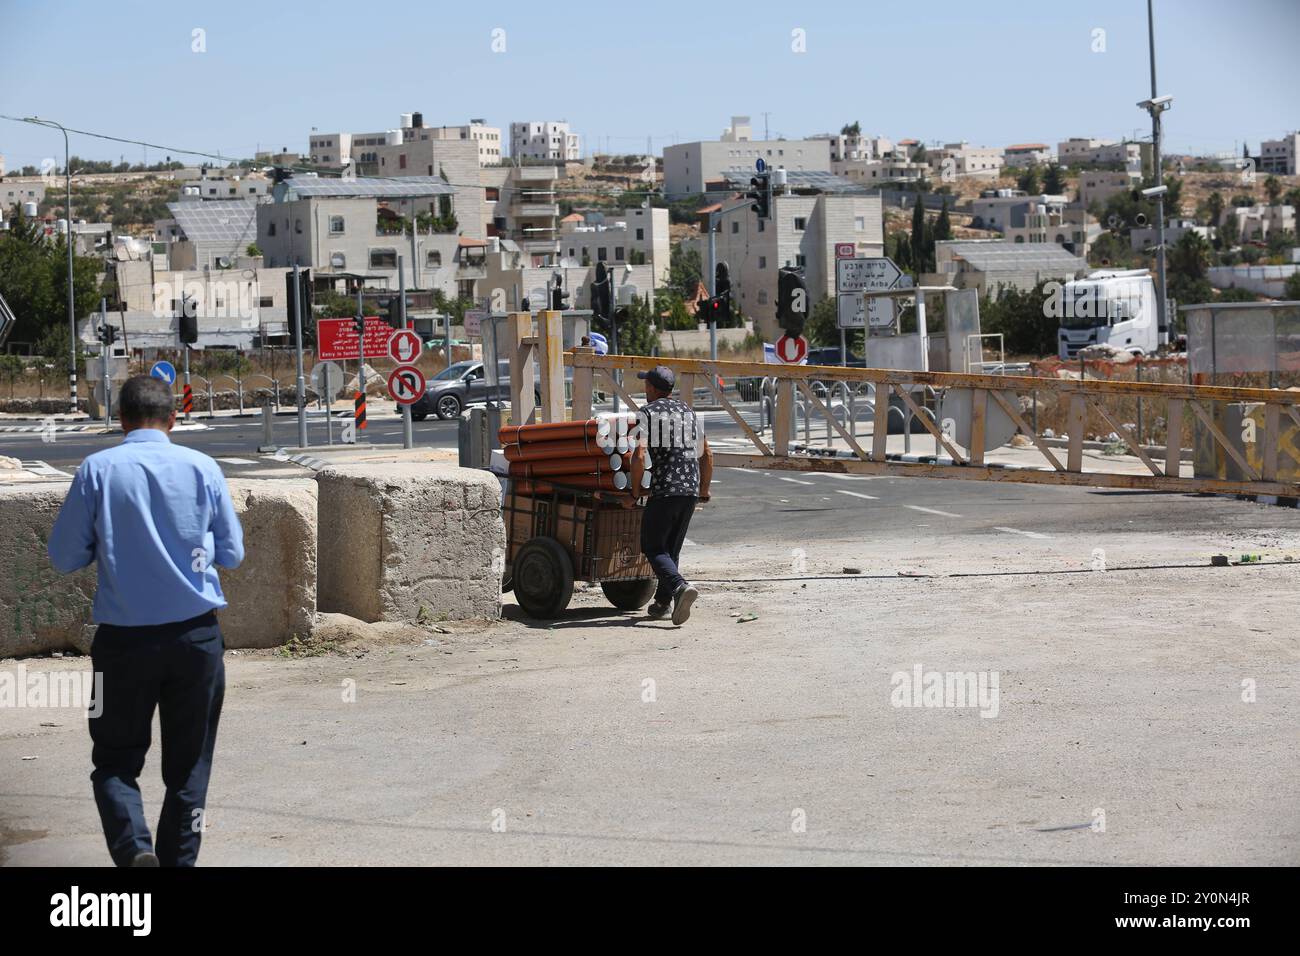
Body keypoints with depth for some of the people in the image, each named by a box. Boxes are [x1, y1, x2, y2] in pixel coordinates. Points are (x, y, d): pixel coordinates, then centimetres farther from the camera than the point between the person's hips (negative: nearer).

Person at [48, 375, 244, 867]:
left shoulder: (98, 470, -5)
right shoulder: (202, 468, -1)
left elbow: (64, 557, 1)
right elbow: (232, 553, 7)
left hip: (123, 638, -1)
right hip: (195, 635, 1)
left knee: (115, 759, 9)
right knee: (188, 766, 12)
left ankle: (133, 847, -13)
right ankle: (179, 858, 12)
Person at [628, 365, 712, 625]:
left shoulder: (646, 413, -3)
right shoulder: (688, 412, 16)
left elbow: (640, 456, -15)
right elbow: (706, 455, 19)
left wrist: (634, 491, -3)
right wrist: (704, 489, 31)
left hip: (663, 489, -6)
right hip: (691, 490, 6)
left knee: (652, 547, 0)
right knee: (672, 547, 17)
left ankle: (680, 586, -23)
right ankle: (662, 602, 18)